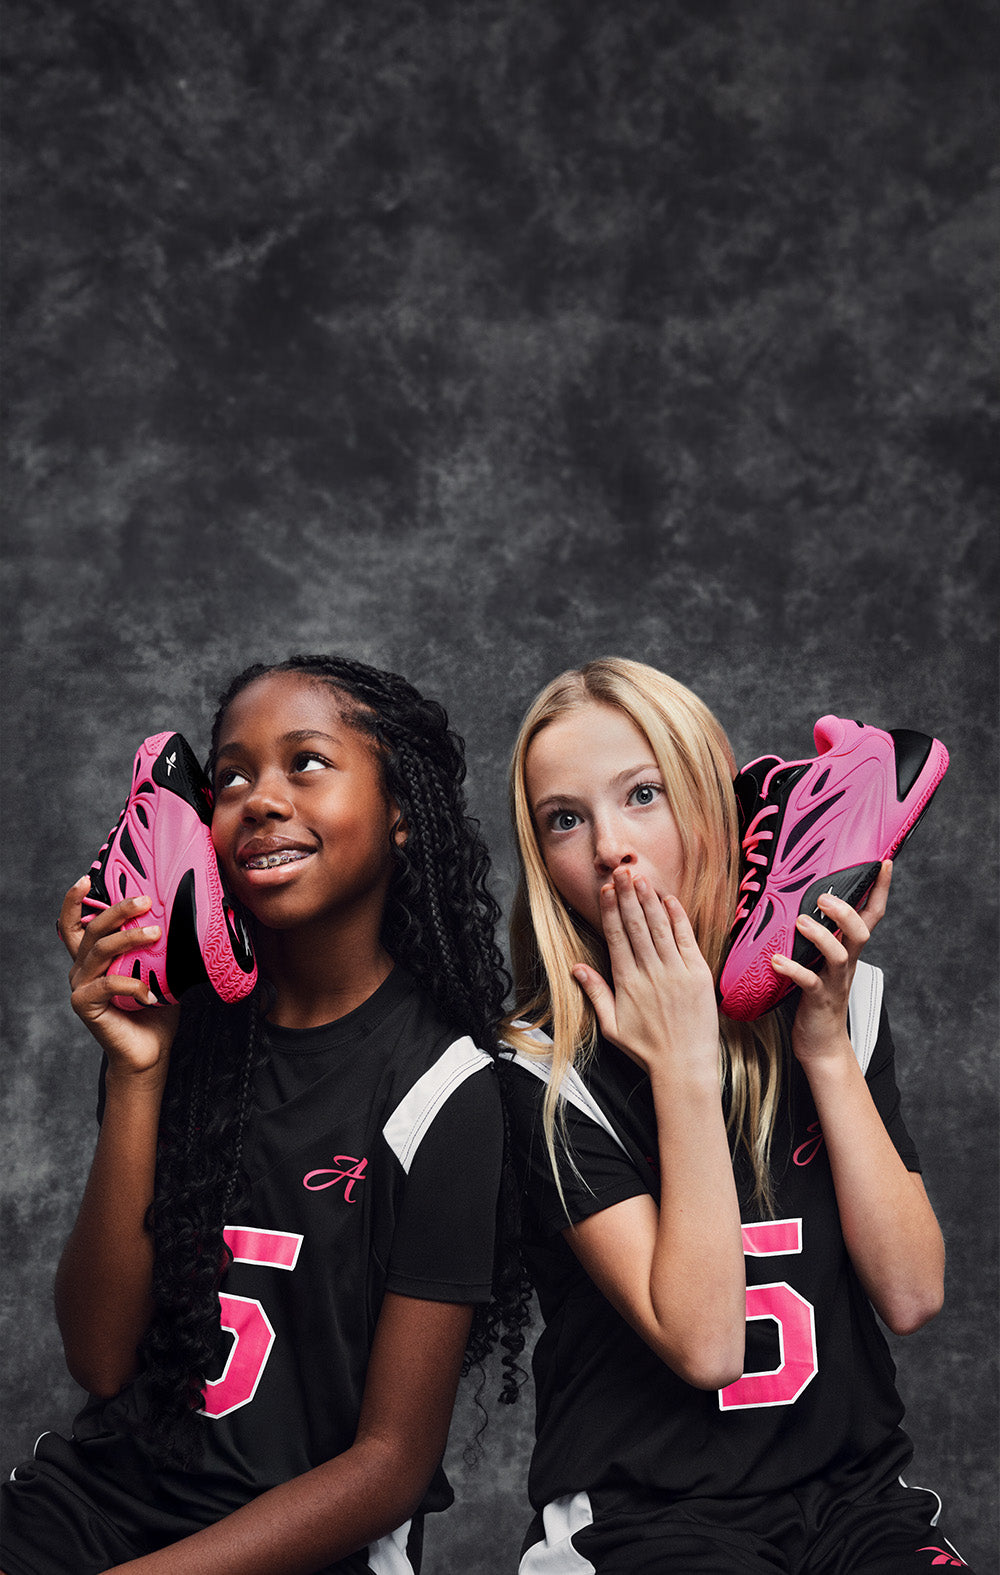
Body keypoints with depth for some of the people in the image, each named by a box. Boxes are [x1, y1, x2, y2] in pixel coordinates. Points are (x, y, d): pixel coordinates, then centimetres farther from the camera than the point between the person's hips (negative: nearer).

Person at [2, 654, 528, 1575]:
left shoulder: (440, 1091, -9)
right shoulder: (183, 1032, 3)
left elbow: (393, 1462, -9)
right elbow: (101, 1359, -2)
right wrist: (136, 1077, -10)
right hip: (91, 1498, 3)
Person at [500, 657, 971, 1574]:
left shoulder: (837, 1003, 6)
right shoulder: (549, 1075, -7)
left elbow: (912, 1294, -2)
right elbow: (703, 1342, -15)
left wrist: (825, 1047, -7)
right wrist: (683, 1067, -16)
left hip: (857, 1497, 4)